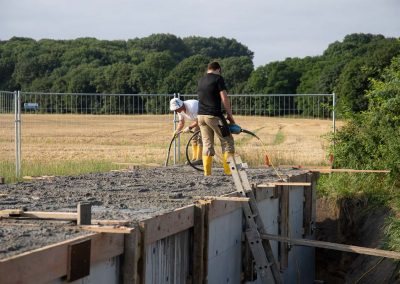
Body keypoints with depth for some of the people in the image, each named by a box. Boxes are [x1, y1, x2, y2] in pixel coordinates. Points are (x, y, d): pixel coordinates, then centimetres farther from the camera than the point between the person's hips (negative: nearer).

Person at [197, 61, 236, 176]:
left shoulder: (201, 80, 16)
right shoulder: (218, 78, -5)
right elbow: (224, 98, -11)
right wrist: (230, 115, -2)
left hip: (201, 115, 7)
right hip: (213, 115, -6)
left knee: (207, 144, 10)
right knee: (227, 141, 3)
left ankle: (207, 172, 5)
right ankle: (229, 170, -3)